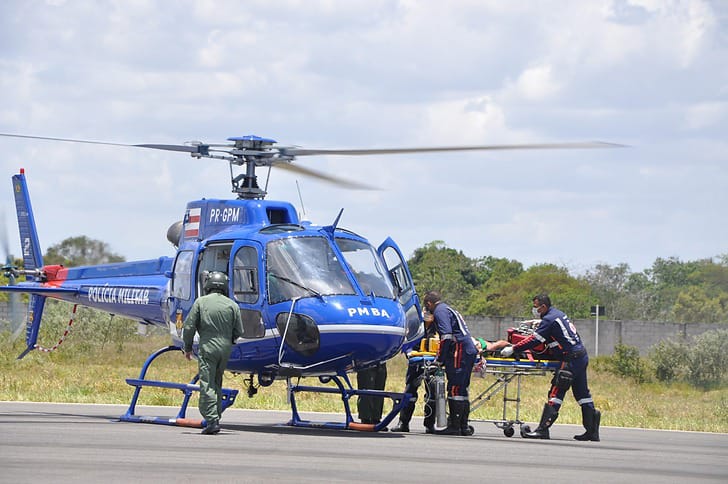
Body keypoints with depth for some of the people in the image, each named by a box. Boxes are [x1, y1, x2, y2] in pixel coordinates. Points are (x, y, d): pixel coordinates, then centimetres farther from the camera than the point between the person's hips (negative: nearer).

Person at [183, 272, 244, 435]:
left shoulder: (200, 302, -2)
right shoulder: (232, 305, 5)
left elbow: (189, 327, -3)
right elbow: (239, 331, 6)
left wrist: (188, 348, 9)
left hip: (207, 347, -4)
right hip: (225, 348, 4)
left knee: (207, 385, -7)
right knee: (217, 384, 16)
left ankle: (212, 420, -18)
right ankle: (216, 419, 16)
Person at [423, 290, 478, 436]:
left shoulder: (440, 311, -3)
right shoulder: (448, 309, 27)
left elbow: (446, 335, -15)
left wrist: (440, 359, -13)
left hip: (459, 351, -10)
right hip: (470, 351, 10)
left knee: (455, 389, -10)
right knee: (462, 389, 11)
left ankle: (455, 426, -13)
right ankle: (464, 426, 11)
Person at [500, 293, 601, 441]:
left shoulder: (549, 320, -12)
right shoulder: (558, 314, 17)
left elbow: (534, 340, -14)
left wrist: (513, 349, -9)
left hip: (571, 360, -10)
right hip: (581, 356, 10)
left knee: (556, 393, -10)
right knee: (582, 393, 12)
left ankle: (543, 429, -13)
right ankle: (592, 430, 13)